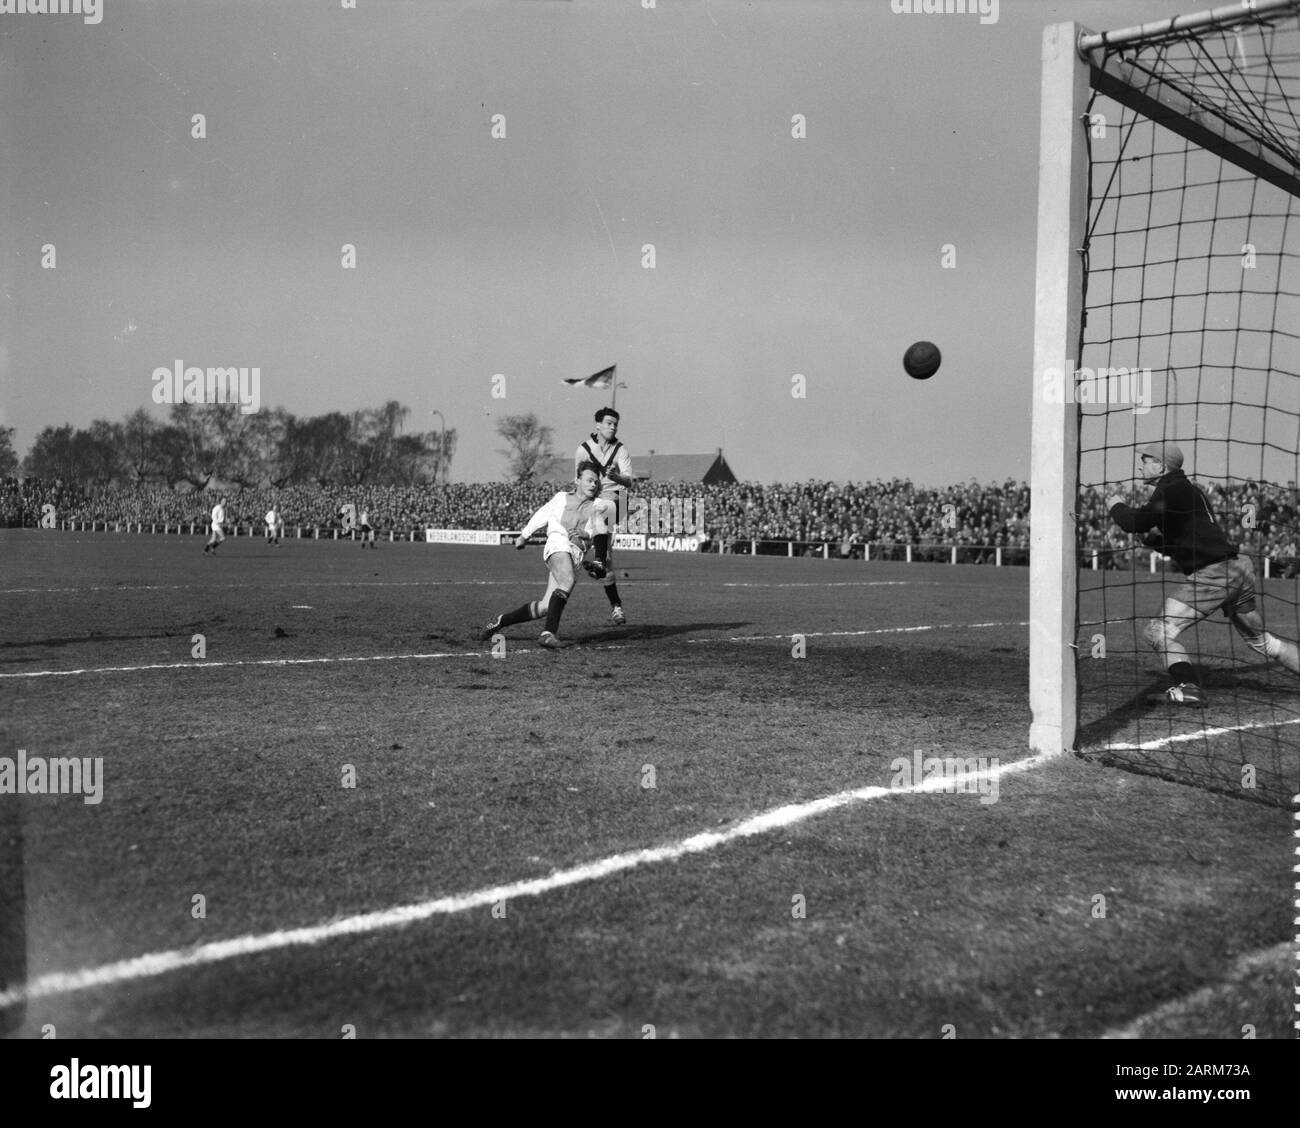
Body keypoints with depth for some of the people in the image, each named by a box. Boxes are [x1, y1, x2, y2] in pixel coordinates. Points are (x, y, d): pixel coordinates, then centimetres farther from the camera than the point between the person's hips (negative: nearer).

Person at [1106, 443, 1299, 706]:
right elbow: (1179, 545, 29)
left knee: (1159, 631, -11)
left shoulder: (1172, 490, -8)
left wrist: (1116, 506, 2)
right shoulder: (1188, 490, 21)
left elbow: (1135, 522, -17)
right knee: (1261, 639, 22)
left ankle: (1188, 688, -19)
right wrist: (1154, 537, 13)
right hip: (1239, 569, 10)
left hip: (1213, 575, -10)